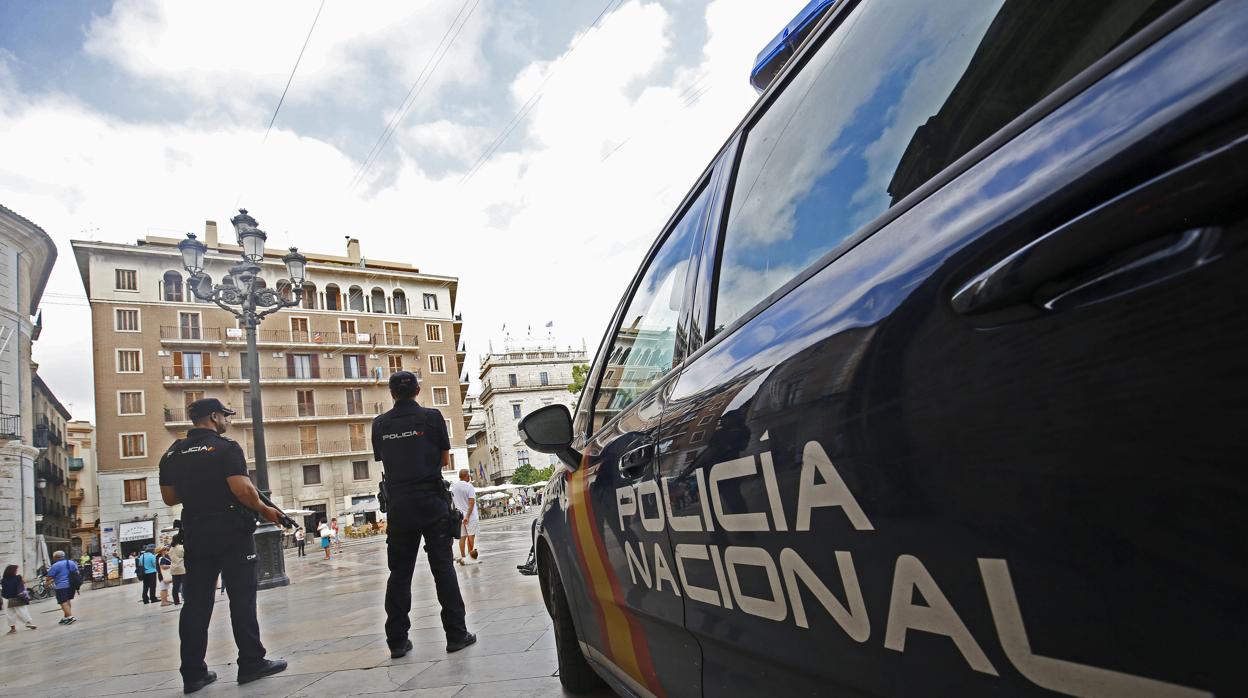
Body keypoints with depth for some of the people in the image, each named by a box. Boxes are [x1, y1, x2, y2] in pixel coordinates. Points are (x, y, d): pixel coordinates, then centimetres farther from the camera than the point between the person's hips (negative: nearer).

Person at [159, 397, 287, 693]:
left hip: (195, 536, 6)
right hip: (232, 533, -6)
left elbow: (169, 497, 14)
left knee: (196, 602, 9)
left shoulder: (172, 454, 8)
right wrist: (264, 510, -7)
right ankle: (251, 663, 6)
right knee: (241, 599, 1)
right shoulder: (226, 447, -11)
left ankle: (193, 673, 13)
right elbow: (242, 489, -21)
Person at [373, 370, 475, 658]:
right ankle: (456, 634, 4)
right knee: (442, 567, 2)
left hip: (398, 502, 3)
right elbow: (445, 459, 4)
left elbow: (383, 461, 12)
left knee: (399, 571, 9)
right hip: (431, 501, -2)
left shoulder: (380, 424, 4)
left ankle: (397, 640, 11)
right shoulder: (431, 417, -4)